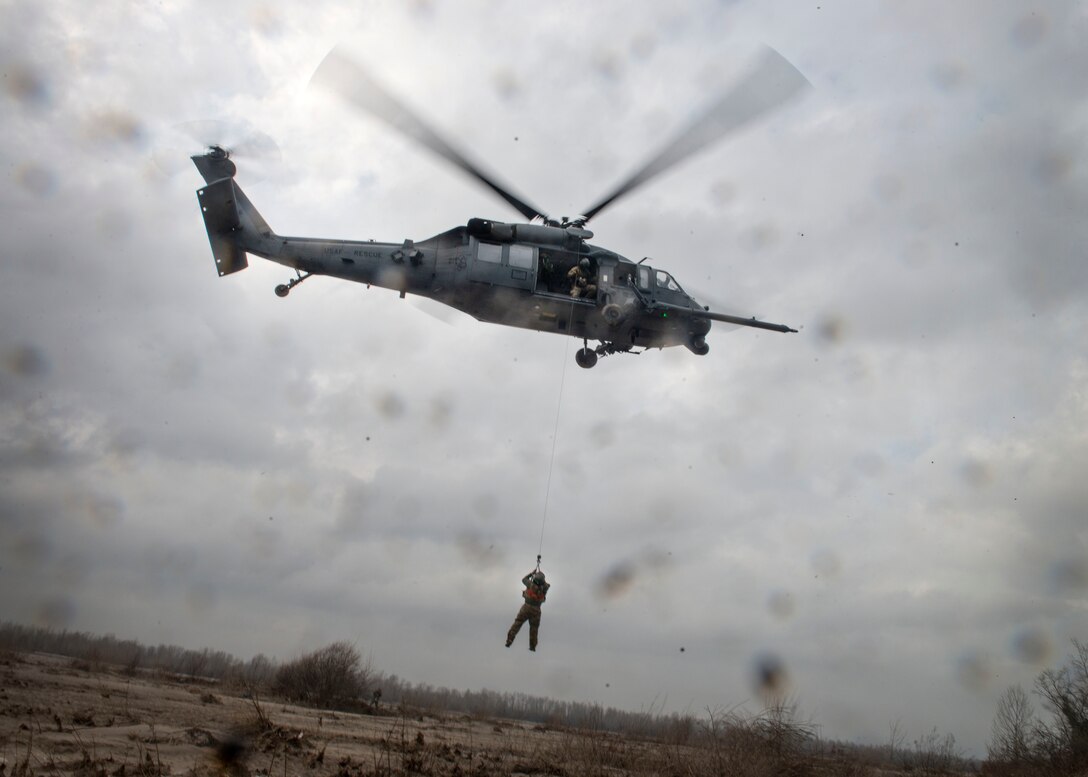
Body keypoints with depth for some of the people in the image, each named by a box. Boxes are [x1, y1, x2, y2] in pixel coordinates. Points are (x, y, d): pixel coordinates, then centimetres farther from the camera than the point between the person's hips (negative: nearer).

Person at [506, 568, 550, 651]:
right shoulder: (544, 588, -6)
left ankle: (509, 640, -8)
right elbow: (547, 584, 19)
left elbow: (524, 579, 10)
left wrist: (532, 573, 15)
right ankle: (532, 646, 15)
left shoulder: (531, 584, -10)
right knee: (534, 627, 13)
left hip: (526, 607, -2)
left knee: (517, 623, 1)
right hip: (536, 610, 2)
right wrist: (541, 577, 19)